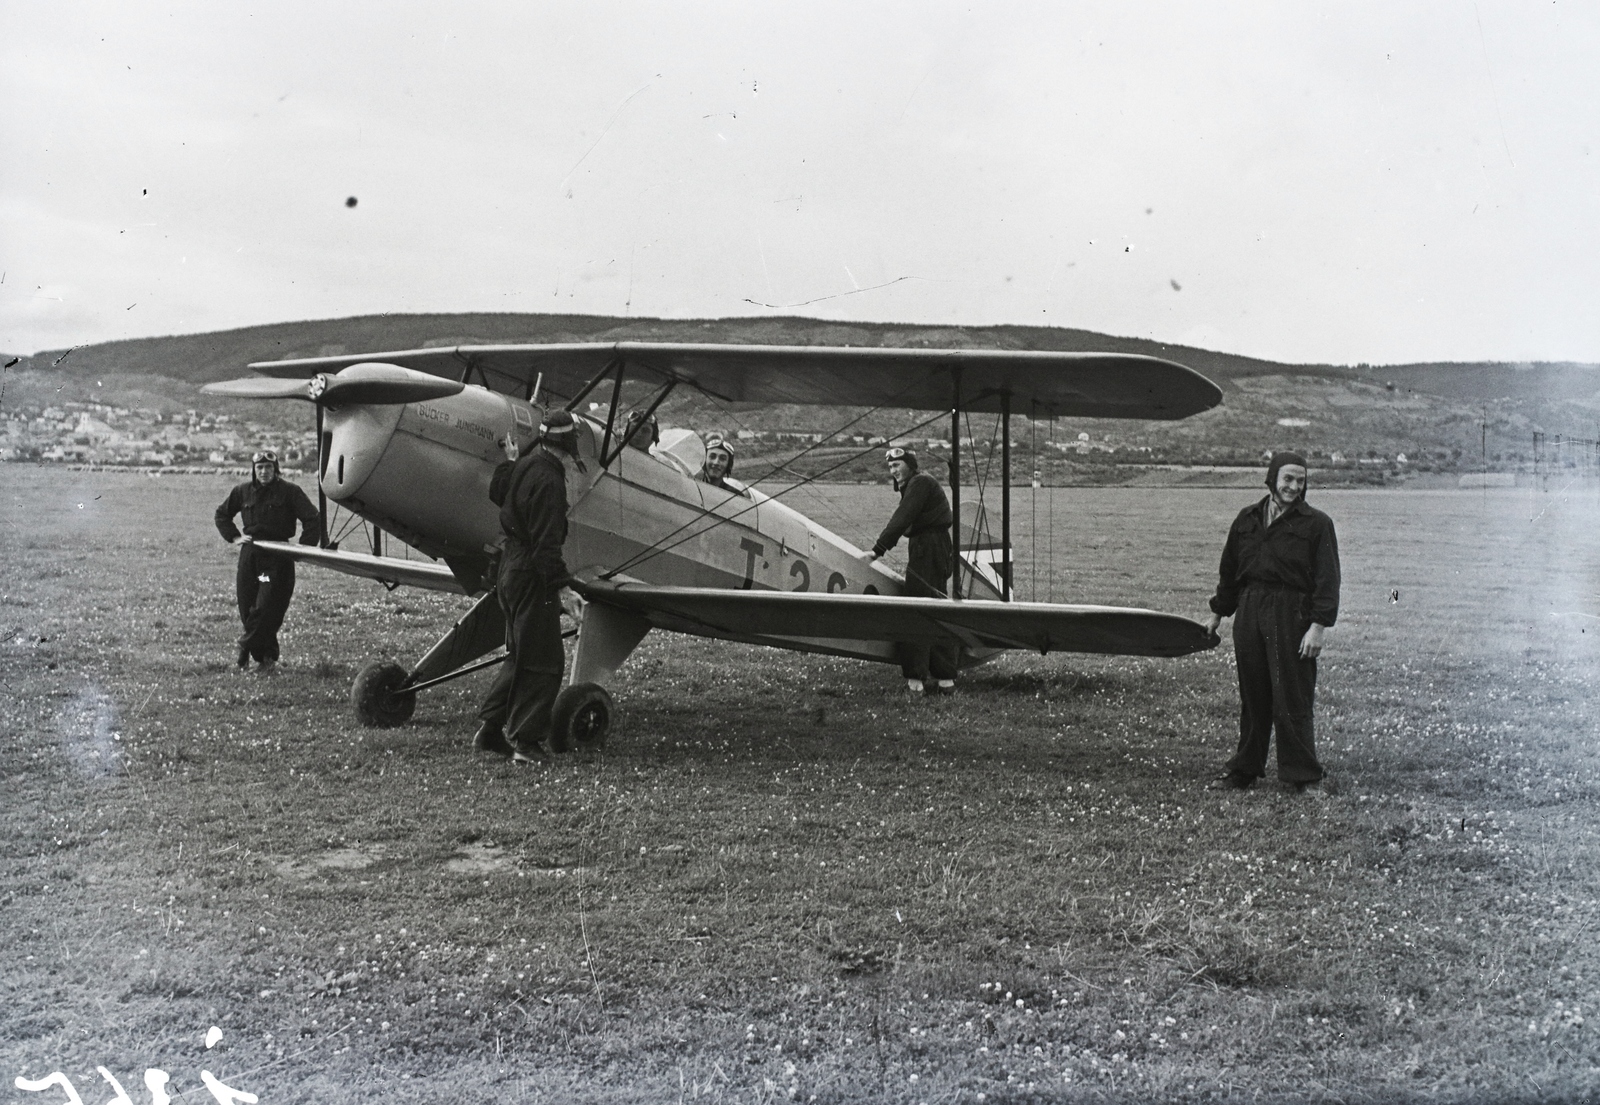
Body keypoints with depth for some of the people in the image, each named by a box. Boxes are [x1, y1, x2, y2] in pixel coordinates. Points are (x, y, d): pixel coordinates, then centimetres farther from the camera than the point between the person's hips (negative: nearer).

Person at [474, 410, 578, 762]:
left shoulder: (525, 466, 8)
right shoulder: (548, 479, -20)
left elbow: (497, 493, 30)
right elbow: (546, 542, -24)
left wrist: (509, 462, 40)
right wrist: (561, 584, -23)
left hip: (509, 570, 10)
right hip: (531, 575, -10)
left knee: (520, 656, 19)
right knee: (544, 661, -2)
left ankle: (489, 729, 21)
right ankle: (526, 740, 0)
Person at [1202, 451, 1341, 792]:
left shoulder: (1317, 524, 0)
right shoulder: (1247, 519, 14)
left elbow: (1327, 580, -5)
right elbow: (1229, 569, 22)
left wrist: (1318, 626, -13)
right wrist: (1218, 612, 24)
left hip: (1291, 615, -4)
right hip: (1249, 613, 4)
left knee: (1291, 700, -4)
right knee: (1251, 696, 11)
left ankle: (1303, 776, 7)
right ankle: (1245, 769, 22)